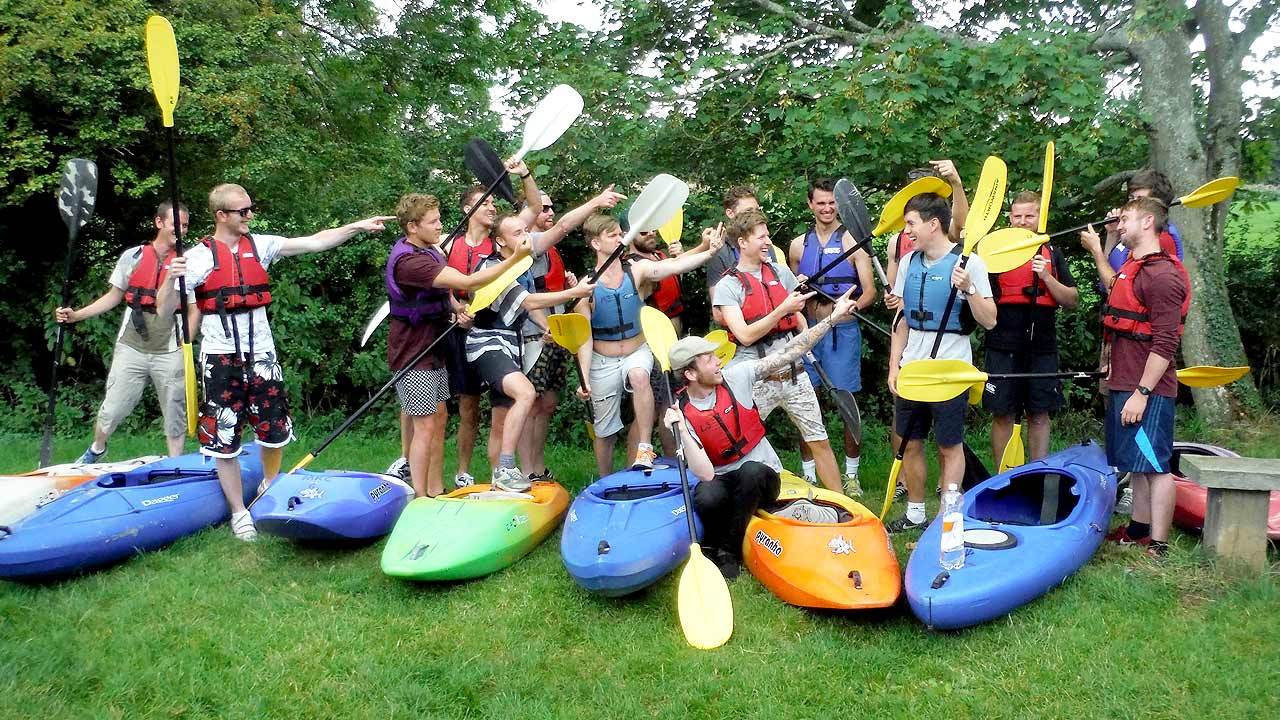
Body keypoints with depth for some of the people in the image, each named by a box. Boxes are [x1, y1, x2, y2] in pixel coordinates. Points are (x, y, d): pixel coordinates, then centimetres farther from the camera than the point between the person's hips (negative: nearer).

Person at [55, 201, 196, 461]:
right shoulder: (132, 257, 3)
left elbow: (194, 308, 2)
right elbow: (113, 296, 12)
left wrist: (185, 346, -7)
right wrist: (76, 315, 3)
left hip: (169, 353, 0)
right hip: (131, 349, 0)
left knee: (175, 415, 5)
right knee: (112, 410, 5)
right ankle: (96, 450, 33)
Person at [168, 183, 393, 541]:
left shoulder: (260, 245, 3)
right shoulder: (198, 256, -6)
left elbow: (313, 242, -3)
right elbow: (165, 310, -8)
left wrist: (358, 226, -11)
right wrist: (173, 279, -28)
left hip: (261, 354, 3)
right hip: (220, 358, -3)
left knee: (275, 430, 10)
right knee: (225, 438, 2)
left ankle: (270, 489, 38)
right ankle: (239, 513, 16)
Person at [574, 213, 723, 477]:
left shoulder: (637, 271, -9)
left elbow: (675, 266, -25)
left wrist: (709, 252, -41)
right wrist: (584, 378, -20)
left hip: (638, 353, 0)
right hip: (603, 362, 0)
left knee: (639, 376, -36)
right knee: (605, 431, 8)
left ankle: (644, 450, -27)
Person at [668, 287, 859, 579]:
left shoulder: (736, 377, -7)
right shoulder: (682, 414, -13)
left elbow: (787, 353, -6)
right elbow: (706, 474, -21)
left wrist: (833, 317, -7)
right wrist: (682, 432, -33)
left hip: (762, 477, 2)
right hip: (722, 481, -2)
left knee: (751, 470, -34)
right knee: (706, 499, -36)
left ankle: (728, 551, -17)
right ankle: (711, 545, -4)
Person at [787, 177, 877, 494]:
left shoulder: (852, 241, 0)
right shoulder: (798, 246, 11)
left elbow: (869, 292, -4)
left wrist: (850, 307, -22)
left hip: (843, 330, -3)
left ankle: (851, 475, 12)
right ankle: (808, 474, 15)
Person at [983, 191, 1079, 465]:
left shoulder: (1052, 254, 11)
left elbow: (1072, 301, 7)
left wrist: (1046, 277, -9)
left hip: (1042, 347, 2)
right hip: (1003, 347, -2)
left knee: (1039, 415, 7)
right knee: (1002, 414, 0)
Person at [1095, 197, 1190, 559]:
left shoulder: (1162, 276, -17)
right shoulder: (1132, 266, 14)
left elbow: (1165, 344, -22)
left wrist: (1142, 392, -24)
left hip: (1147, 390, -10)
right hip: (1124, 384, 10)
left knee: (1154, 465, -7)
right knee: (1136, 462, 18)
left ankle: (1158, 547, -4)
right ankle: (1139, 529, 29)